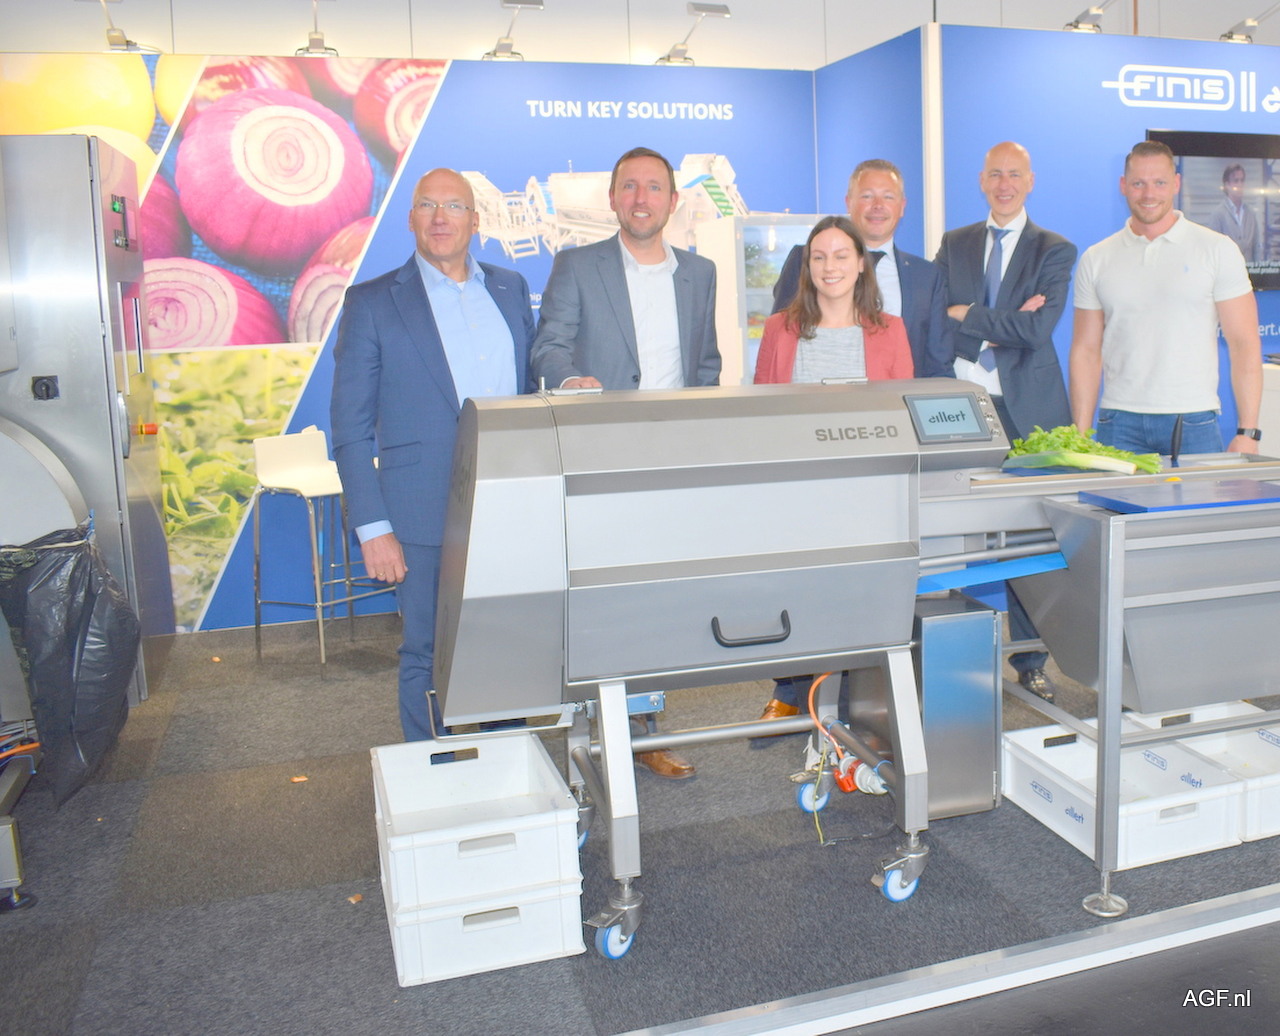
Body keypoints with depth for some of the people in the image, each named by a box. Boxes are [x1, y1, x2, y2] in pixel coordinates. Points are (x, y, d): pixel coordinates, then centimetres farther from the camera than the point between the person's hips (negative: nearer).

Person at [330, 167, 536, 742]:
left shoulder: (511, 289, 12)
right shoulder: (371, 302, -1)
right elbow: (350, 428, -3)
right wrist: (373, 528, -9)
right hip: (427, 518, -3)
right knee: (428, 656, 7)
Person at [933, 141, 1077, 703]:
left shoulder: (1055, 250, 6)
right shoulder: (953, 245, 13)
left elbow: (1038, 328, -9)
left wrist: (967, 314, -8)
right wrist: (1002, 329, -10)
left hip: (1028, 408, -1)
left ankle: (1030, 660, 11)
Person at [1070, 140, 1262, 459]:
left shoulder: (1218, 250, 3)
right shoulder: (1096, 259, 8)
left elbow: (1245, 345, 0)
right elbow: (1086, 351, 7)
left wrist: (1247, 432, -7)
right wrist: (1081, 436, 0)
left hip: (1194, 424, -1)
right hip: (1120, 425, 1)